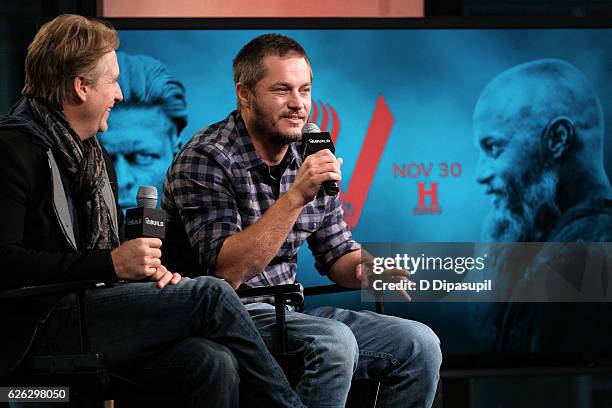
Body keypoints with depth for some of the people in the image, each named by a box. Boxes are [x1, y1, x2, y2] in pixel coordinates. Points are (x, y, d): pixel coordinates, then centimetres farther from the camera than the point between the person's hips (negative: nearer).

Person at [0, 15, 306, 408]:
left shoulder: (94, 154, 22)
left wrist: (148, 267, 5)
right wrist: (111, 263, -19)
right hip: (40, 327, -8)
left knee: (214, 364, -21)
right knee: (210, 295, -18)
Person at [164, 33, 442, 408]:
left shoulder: (310, 158, 9)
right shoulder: (204, 160, -13)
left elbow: (337, 253, 18)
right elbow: (226, 272, -23)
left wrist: (367, 268, -7)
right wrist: (296, 196, -26)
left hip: (289, 312, 7)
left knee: (419, 344, -7)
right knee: (332, 341, -32)